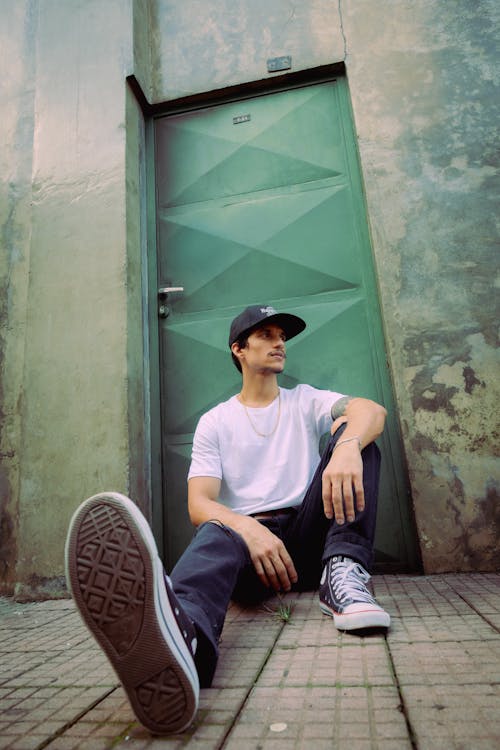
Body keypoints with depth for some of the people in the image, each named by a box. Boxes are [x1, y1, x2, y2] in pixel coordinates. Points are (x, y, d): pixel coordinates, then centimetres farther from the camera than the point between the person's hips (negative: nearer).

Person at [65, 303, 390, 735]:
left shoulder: (305, 401, 12)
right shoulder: (215, 422, 8)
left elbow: (373, 410, -9)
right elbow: (199, 503, -5)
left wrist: (347, 447, -34)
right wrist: (250, 529, -27)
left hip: (308, 535, 2)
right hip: (246, 535, -1)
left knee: (354, 434, -15)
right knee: (216, 535, -37)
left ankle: (343, 575, -32)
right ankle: (183, 633, -70)